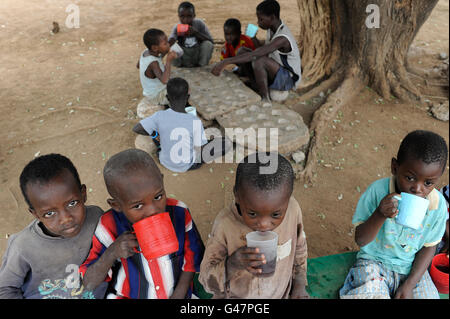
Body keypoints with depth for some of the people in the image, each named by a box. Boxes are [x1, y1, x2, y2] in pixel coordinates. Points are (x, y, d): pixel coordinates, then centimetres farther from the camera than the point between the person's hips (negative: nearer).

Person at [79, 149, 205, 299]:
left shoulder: (179, 214, -14)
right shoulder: (110, 226, -17)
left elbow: (192, 259, -2)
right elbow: (89, 284, -13)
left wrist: (179, 294, -8)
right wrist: (111, 254, -28)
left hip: (176, 293, 1)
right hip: (128, 295, -1)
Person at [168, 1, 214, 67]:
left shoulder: (199, 23, -12)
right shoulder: (177, 27, -10)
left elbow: (211, 42, -16)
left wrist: (196, 32, -28)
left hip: (198, 56, 0)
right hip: (184, 59, 0)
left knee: (207, 44, -26)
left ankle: (202, 66, -7)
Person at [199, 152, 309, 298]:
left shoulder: (292, 209, -23)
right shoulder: (225, 224, -30)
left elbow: (299, 248, -3)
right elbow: (207, 279, -22)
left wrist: (300, 286, 2)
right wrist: (231, 265, -38)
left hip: (280, 293, 2)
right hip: (235, 295, -2)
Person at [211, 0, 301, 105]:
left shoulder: (282, 38, -30)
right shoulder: (272, 28, -1)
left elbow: (255, 54, -41)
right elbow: (263, 52, 12)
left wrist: (226, 61, -44)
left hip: (289, 79, -9)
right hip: (277, 73, 9)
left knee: (259, 61, -34)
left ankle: (265, 99, -20)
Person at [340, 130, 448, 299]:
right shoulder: (377, 191, -20)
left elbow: (429, 246, 1)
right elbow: (360, 240, -17)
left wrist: (409, 284, -7)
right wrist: (380, 215, -36)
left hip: (412, 268, 4)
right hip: (374, 262, -3)